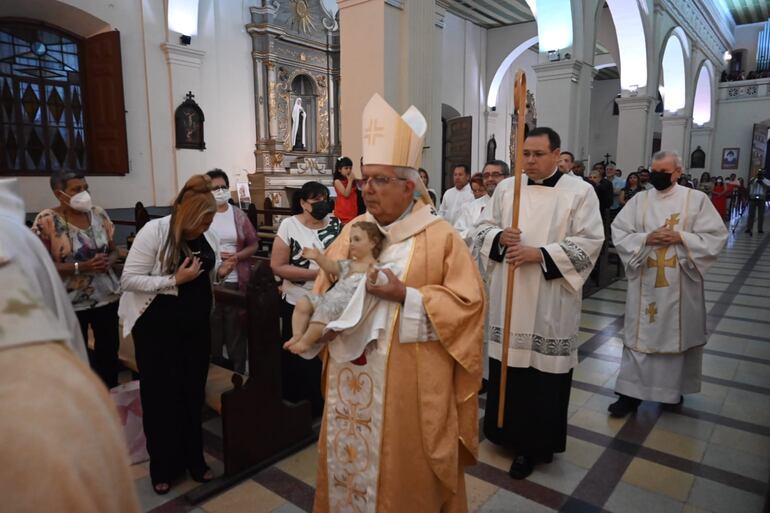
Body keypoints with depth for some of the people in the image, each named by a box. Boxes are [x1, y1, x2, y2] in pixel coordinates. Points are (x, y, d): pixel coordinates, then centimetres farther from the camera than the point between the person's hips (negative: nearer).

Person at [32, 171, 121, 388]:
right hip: (71, 302, -4)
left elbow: (114, 250, 11)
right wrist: (81, 267, -22)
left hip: (107, 295, 4)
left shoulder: (98, 213, 3)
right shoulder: (47, 220, -10)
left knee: (109, 350, 11)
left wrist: (108, 261, -12)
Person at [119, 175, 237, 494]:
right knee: (160, 396, 8)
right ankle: (162, 467, 27)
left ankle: (193, 458, 32)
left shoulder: (207, 235, 0)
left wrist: (221, 271, -9)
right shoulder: (153, 232, -17)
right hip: (157, 328, -5)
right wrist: (175, 280, -26)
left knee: (193, 393, 14)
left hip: (196, 326, 5)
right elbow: (129, 279, -19)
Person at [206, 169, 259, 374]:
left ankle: (239, 373, 21)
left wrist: (236, 256, -11)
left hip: (236, 281, 1)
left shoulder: (239, 215, 4)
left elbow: (254, 244, 6)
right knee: (212, 326, 9)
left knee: (236, 327, 8)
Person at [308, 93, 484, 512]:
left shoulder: (440, 237, -10)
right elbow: (323, 289, 12)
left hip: (408, 382, -5)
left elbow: (467, 304, -14)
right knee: (349, 461, 20)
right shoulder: (352, 230, 7)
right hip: (351, 375, 5)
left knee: (405, 473, 12)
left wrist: (405, 296, -22)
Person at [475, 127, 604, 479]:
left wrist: (539, 254, -19)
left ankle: (534, 444, 19)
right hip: (508, 298, 4)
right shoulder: (506, 188, 7)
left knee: (544, 372, 3)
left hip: (551, 302, -3)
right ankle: (510, 433, 31)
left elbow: (590, 242, -10)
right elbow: (484, 228, 10)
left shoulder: (580, 192, -3)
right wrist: (500, 237, -13)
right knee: (507, 364, 11)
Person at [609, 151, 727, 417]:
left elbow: (716, 236, -3)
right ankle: (631, 393, 9)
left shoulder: (697, 199, -1)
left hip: (680, 284, -1)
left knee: (678, 334, 11)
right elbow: (618, 232, 0)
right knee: (640, 334, 3)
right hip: (645, 282, 1)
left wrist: (681, 237, -16)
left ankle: (674, 389, 30)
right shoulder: (639, 200, 3)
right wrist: (646, 238, -15)